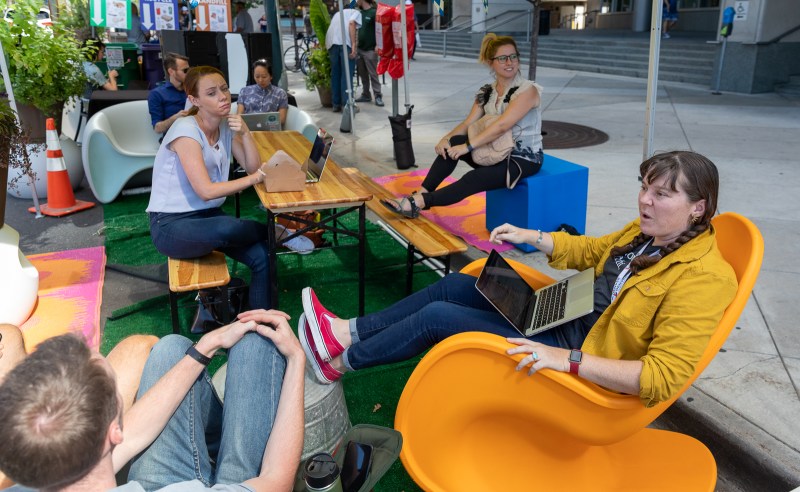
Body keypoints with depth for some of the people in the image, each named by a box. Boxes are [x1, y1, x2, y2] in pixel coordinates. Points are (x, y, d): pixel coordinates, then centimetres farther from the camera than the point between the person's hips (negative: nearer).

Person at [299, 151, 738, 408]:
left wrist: (568, 361, -37)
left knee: (437, 317, -11)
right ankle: (349, 332, 13)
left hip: (582, 354, -8)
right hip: (570, 314, 9)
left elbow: (664, 376, -32)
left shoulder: (702, 278, -25)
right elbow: (592, 250, 19)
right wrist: (530, 237, 8)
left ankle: (340, 362, 9)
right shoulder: (646, 231, 1)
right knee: (454, 285, 3)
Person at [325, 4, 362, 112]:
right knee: (347, 74, -3)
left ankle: (336, 104, 14)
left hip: (331, 42, 5)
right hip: (344, 42, -5)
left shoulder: (338, 13, 36)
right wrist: (354, 44, -13)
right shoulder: (356, 12, 17)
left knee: (335, 74, 12)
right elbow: (351, 23, -4)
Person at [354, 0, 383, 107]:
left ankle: (378, 96, -1)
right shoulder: (360, 13, 13)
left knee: (373, 74, -5)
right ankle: (366, 95, 18)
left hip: (370, 50, -7)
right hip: (360, 49, 7)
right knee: (363, 74, 10)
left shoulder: (374, 12, -8)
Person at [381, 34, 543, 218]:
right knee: (454, 142, -17)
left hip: (524, 159, -6)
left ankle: (418, 203, -24)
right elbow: (468, 124, 0)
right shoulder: (487, 92, 6)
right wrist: (446, 138, -20)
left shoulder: (528, 90, -15)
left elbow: (502, 126, -27)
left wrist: (468, 146, -30)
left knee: (473, 179, -28)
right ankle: (422, 193, -20)